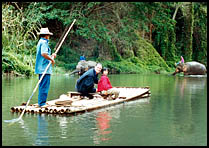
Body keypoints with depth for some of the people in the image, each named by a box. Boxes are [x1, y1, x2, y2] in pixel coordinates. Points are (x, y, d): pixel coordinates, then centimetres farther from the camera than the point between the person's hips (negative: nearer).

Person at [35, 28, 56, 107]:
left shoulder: (40, 42, 20)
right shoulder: (44, 42, -11)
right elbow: (43, 54, -24)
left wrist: (51, 56, 17)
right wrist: (51, 59, -12)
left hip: (41, 68, 10)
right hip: (44, 68, -10)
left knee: (42, 86, 14)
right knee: (44, 86, -8)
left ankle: (41, 102, 18)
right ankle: (42, 103, -8)